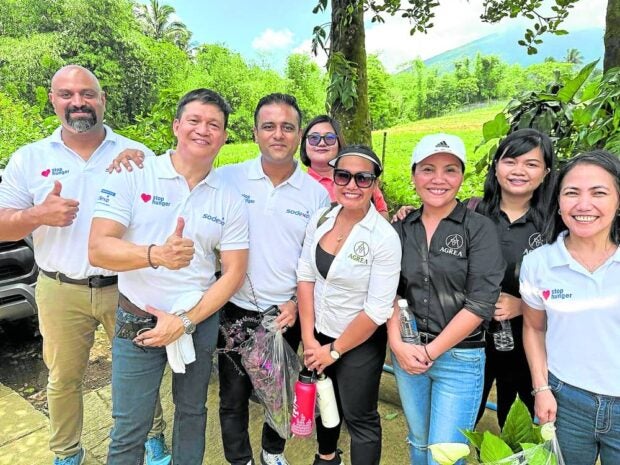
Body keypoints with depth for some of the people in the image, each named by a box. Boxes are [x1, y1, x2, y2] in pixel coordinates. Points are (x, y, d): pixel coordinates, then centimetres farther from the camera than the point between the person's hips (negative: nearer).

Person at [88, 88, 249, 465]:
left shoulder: (230, 200, -3)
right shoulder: (133, 176, -8)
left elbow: (234, 272, -3)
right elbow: (98, 249, -13)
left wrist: (185, 320, -12)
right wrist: (156, 255, -32)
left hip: (200, 321, 2)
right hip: (138, 321, -2)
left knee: (192, 413, 20)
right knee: (129, 430, 8)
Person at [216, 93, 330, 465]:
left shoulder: (317, 193, -2)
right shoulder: (227, 179, -7)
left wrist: (297, 303, -5)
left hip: (287, 315, 1)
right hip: (236, 311, -1)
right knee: (234, 397, 12)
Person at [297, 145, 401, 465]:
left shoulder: (385, 238, -23)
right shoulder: (320, 220, -8)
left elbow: (377, 310, -21)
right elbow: (305, 277, -4)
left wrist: (335, 350, -12)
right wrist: (309, 338, -6)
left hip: (361, 342, -5)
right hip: (319, 332, 6)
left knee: (359, 417, 11)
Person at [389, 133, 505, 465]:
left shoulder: (480, 229, -9)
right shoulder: (402, 229, 3)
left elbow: (481, 302, -15)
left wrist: (431, 352, -13)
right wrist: (397, 343, -9)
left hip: (459, 358, -3)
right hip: (407, 354, 4)